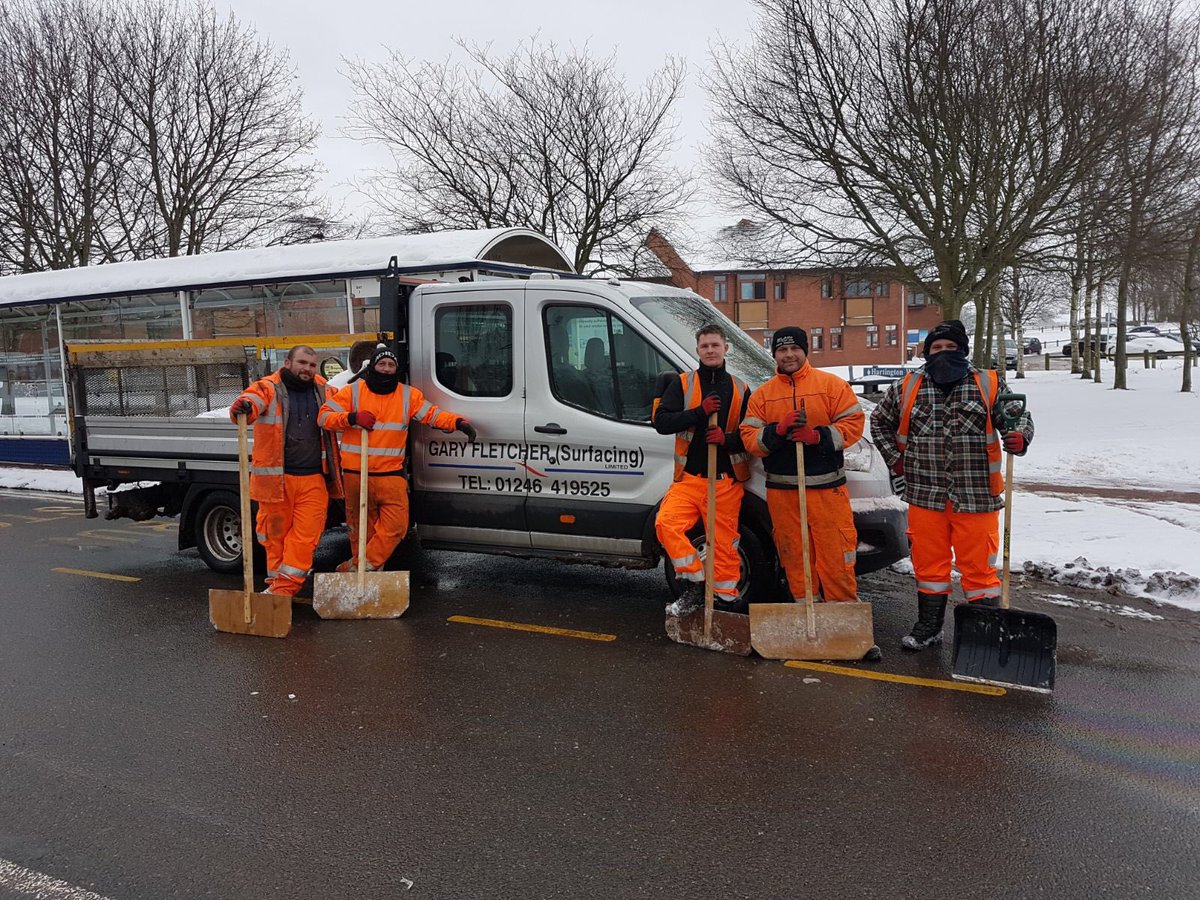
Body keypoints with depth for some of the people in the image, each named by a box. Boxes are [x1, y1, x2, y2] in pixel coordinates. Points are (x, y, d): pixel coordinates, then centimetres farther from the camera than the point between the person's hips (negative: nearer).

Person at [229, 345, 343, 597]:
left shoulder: (323, 391, 13)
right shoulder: (268, 388, 0)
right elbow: (253, 399, -21)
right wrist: (242, 408, -44)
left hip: (314, 479, 3)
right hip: (275, 478, -3)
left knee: (305, 536, -4)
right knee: (276, 532, 6)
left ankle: (284, 588, -1)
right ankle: (276, 580, 22)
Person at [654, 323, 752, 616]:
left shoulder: (740, 389, 11)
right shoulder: (682, 383, 7)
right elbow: (661, 421, -5)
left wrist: (728, 438, -10)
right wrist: (699, 411, -17)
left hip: (726, 481, 0)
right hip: (689, 477, 0)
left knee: (723, 542, -1)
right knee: (666, 522, -20)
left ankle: (725, 597, 12)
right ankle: (694, 587, -8)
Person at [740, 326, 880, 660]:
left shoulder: (831, 385, 5)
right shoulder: (762, 395, 12)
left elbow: (854, 422, -2)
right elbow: (749, 437, 5)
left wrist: (819, 436, -17)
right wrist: (777, 430, -14)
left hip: (827, 488, -2)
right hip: (782, 491, 3)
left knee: (837, 558, -5)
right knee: (795, 558, 7)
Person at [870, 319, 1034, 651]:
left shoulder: (989, 385, 1)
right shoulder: (908, 388, 6)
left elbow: (1019, 417, 5)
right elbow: (879, 421, 20)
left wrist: (1019, 438, -18)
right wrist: (894, 458, 10)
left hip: (976, 497, -2)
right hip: (925, 496, 2)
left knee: (979, 566, 2)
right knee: (929, 563, 13)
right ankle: (928, 627, 28)